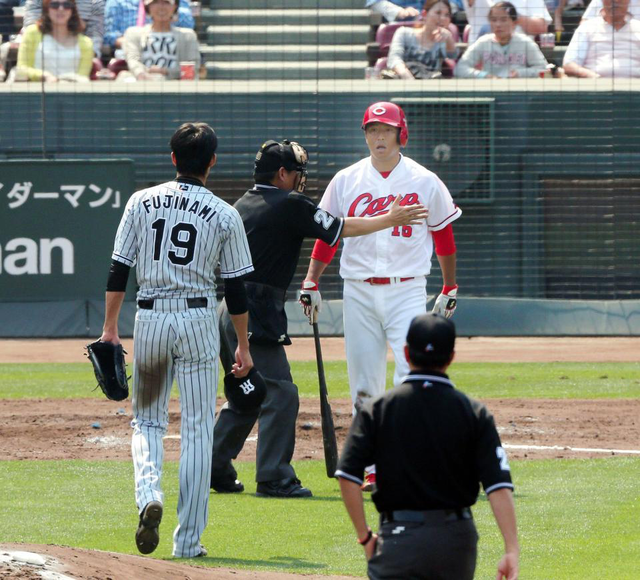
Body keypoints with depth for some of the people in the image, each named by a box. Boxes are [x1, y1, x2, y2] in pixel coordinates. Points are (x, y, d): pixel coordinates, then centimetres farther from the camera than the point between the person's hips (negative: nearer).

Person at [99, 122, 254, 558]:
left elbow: (119, 270, 1)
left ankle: (149, 496, -13)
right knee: (197, 429, 4)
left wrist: (110, 328, 7)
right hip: (198, 318, -1)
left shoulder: (142, 202, 2)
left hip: (150, 318, 1)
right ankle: (188, 540, 3)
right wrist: (244, 346, 9)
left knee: (147, 419, 16)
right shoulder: (224, 215, -1)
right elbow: (236, 288, 1)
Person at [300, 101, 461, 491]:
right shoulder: (346, 181, 6)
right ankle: (373, 469, 9)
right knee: (364, 385, 3)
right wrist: (311, 282, 2)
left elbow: (443, 235, 11)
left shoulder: (425, 182, 3)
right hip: (359, 293, 2)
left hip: (407, 291, -2)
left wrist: (450, 289, 13)